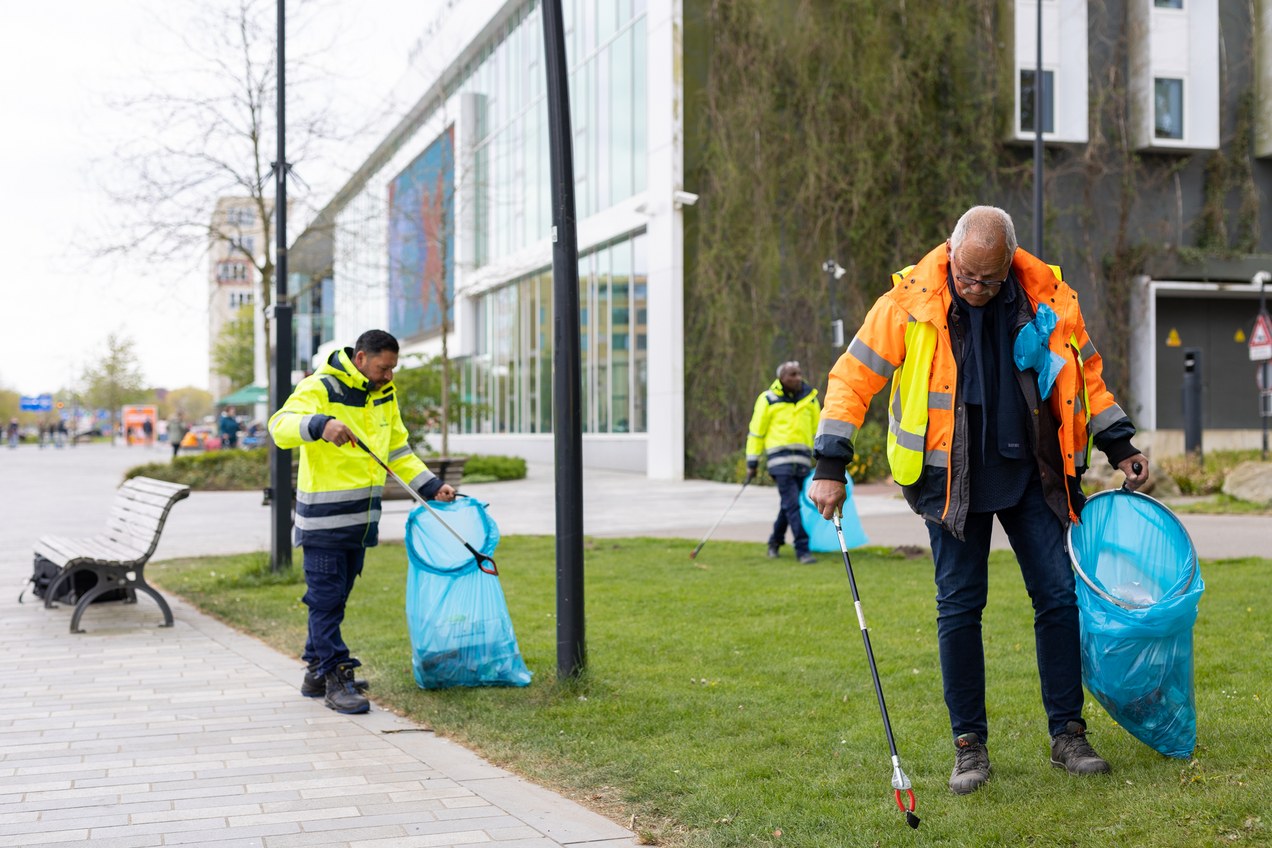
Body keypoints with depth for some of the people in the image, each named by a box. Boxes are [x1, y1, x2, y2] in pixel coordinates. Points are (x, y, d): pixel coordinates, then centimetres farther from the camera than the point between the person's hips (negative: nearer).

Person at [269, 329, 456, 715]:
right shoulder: (321, 387, -12)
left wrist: (432, 487, 11)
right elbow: (281, 426, -27)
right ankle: (336, 678, 0)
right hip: (324, 516, -8)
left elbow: (398, 451, 21)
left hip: (362, 516, 8)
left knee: (334, 597, 14)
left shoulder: (385, 395, 13)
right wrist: (320, 425, -47)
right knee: (326, 598, -4)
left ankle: (317, 673, 23)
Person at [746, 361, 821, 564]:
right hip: (780, 458, -4)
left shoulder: (810, 398, 12)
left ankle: (775, 542, 29)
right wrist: (752, 463, 4)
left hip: (803, 459, 4)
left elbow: (818, 429, 20)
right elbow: (756, 431, 4)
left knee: (789, 504, 10)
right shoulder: (768, 399, 0)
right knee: (792, 505, -11)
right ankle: (802, 549, -10)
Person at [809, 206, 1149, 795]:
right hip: (952, 476, -2)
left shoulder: (1048, 298, -4)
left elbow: (1086, 373, 12)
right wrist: (830, 469, -10)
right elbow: (852, 377, -6)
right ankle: (969, 745, 12)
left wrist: (1119, 447, 12)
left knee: (1059, 596, 2)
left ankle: (1067, 735, 15)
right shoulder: (910, 302, -11)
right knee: (959, 607, 0)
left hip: (1031, 474, 2)